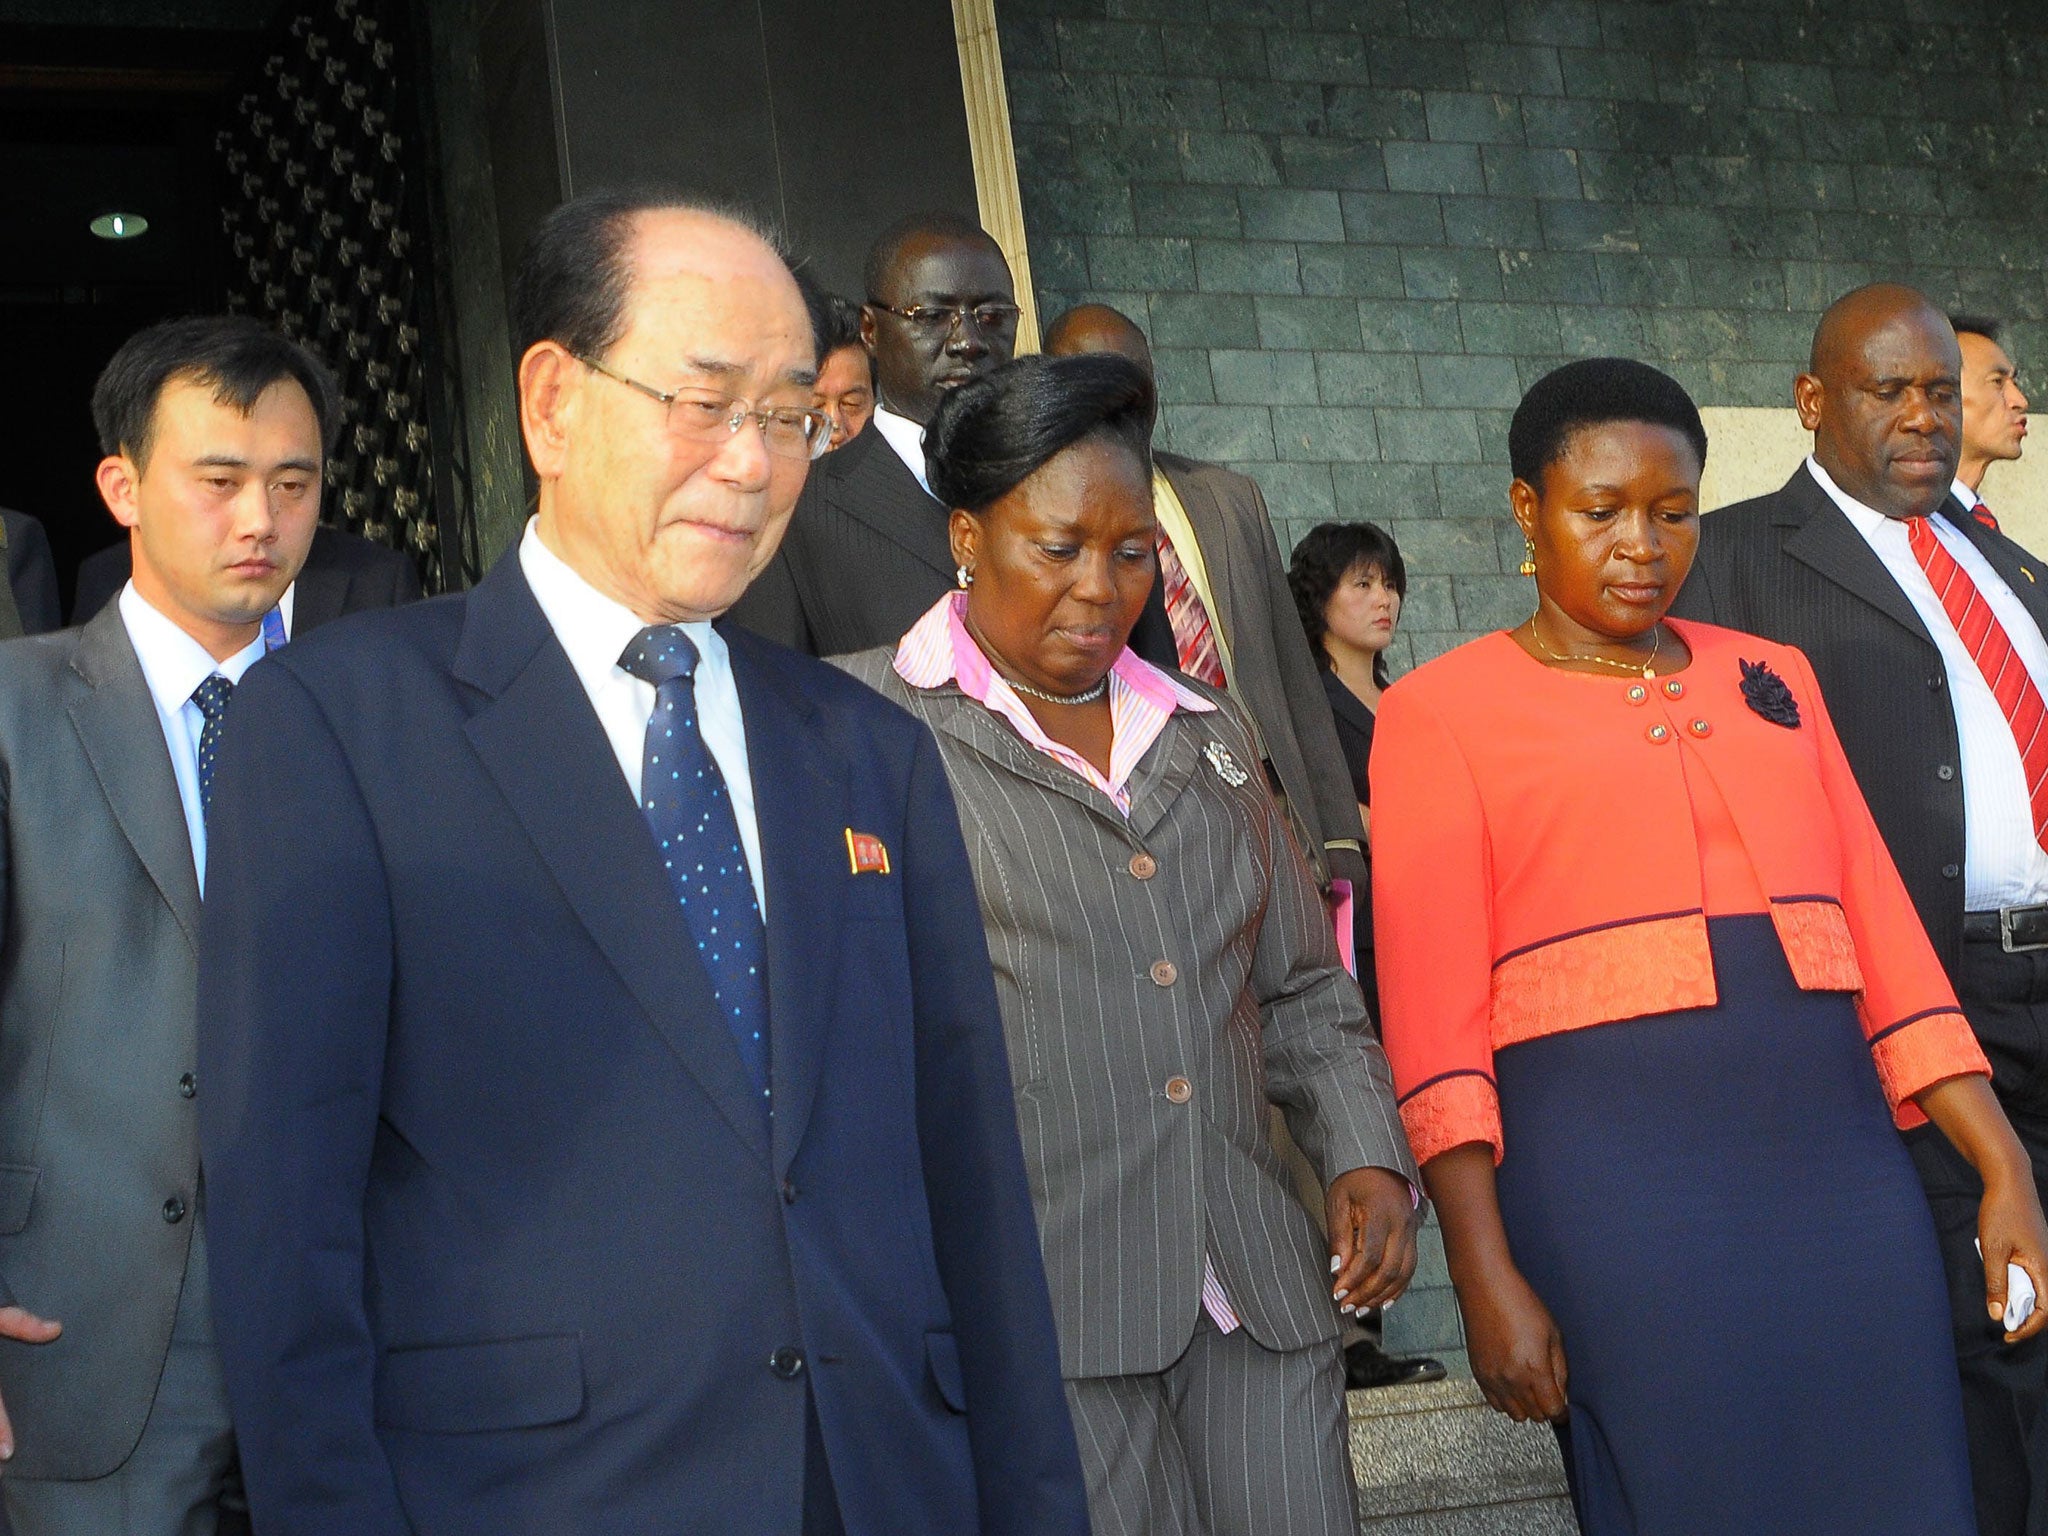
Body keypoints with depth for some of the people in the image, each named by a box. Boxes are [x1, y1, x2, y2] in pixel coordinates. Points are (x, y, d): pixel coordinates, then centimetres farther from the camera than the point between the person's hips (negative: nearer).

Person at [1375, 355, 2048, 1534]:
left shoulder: (1770, 678, 17)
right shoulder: (1444, 709, 4)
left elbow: (1883, 929, 12)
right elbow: (1434, 1014, -2)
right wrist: (1488, 1278, -10)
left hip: (1838, 1145, 4)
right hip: (1614, 1171, -4)